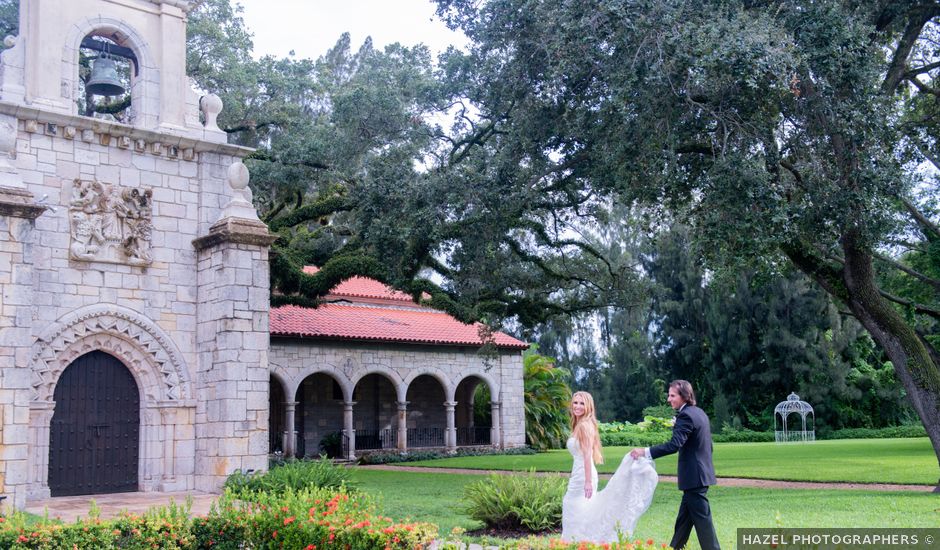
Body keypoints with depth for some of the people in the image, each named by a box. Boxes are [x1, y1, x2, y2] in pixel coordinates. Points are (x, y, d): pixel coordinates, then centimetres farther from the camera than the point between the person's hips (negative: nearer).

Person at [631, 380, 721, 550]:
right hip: (701, 472, 10)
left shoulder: (686, 416, -18)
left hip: (694, 476, -10)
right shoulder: (699, 412, 12)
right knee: (684, 518, 14)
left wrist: (645, 452, -31)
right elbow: (707, 445, 19)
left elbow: (675, 444, -29)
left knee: (702, 520, -2)